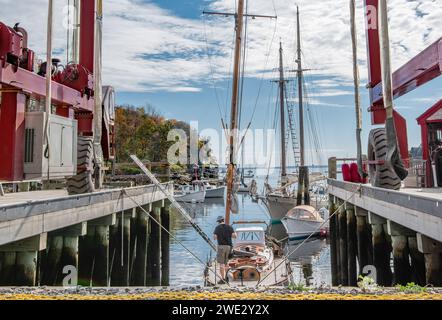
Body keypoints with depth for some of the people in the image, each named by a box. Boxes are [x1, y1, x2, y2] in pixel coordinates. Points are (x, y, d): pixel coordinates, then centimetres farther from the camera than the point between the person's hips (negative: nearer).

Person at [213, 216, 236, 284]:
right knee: (226, 262, 17)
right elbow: (234, 236, -4)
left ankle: (223, 279, -2)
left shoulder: (217, 228, -3)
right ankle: (226, 277, 20)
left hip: (221, 246, -4)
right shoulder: (229, 227, 6)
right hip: (229, 246, 4)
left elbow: (214, 237, -10)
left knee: (221, 263, -1)